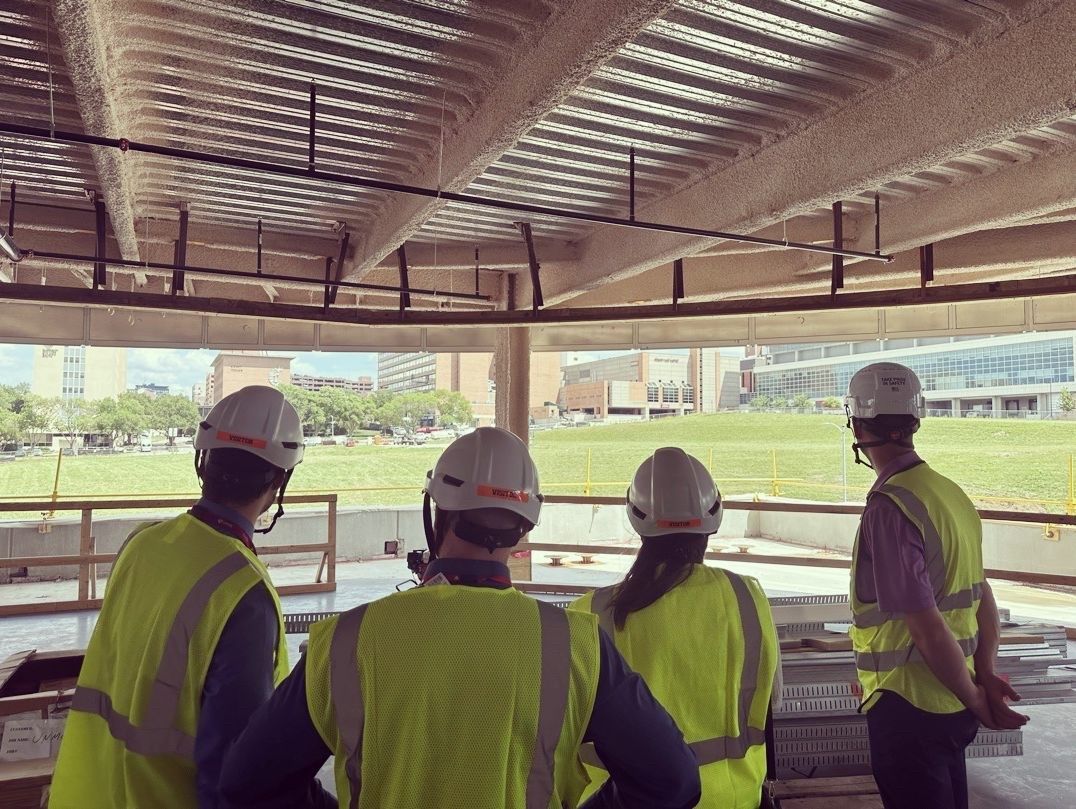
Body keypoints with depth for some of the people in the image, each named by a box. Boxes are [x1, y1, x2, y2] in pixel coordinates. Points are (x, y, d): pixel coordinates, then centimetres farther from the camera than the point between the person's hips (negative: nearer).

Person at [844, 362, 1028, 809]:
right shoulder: (950, 491, 3)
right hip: (951, 703, 8)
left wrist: (974, 698, -9)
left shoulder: (888, 508, -24)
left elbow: (928, 628, -23)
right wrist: (986, 676, 6)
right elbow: (983, 598, 8)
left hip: (908, 705, -8)